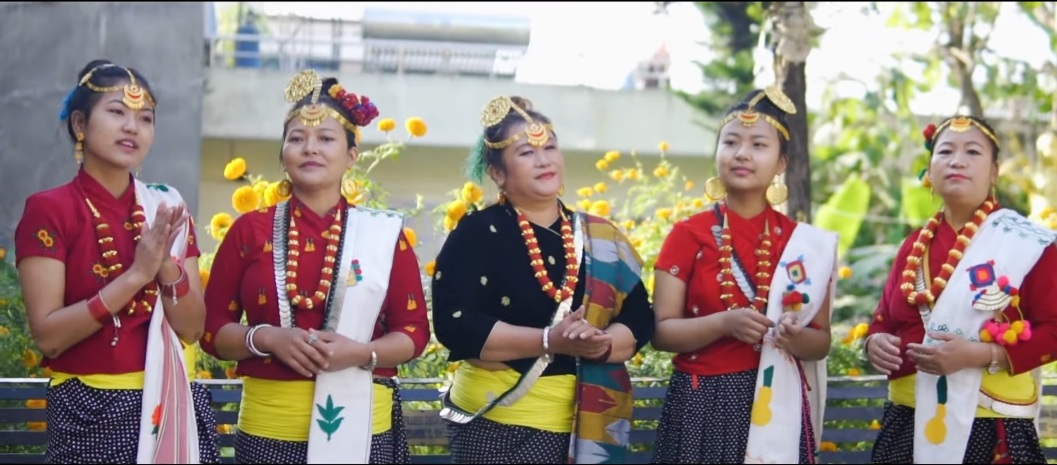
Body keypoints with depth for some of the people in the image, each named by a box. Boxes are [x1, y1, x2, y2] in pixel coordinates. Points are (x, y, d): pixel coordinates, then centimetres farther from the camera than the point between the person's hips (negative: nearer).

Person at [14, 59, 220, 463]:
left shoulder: (167, 209, 6)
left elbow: (192, 328, 1)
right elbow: (47, 335, -14)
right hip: (91, 413, -4)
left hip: (171, 408, 4)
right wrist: (135, 275, -20)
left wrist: (167, 265, -16)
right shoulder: (48, 210, -7)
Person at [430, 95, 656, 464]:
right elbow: (454, 323, -14)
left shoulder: (601, 238, 8)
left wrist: (601, 344, -16)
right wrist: (549, 340, -21)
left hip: (586, 422, 4)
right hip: (497, 421, -4)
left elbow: (640, 318, 6)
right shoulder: (477, 233, -4)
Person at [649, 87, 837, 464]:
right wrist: (724, 323, -19)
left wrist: (798, 339, -15)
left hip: (776, 407, 2)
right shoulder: (688, 234, -1)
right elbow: (661, 331, -4)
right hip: (702, 405, -1)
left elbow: (821, 340, 7)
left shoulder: (805, 244, 4)